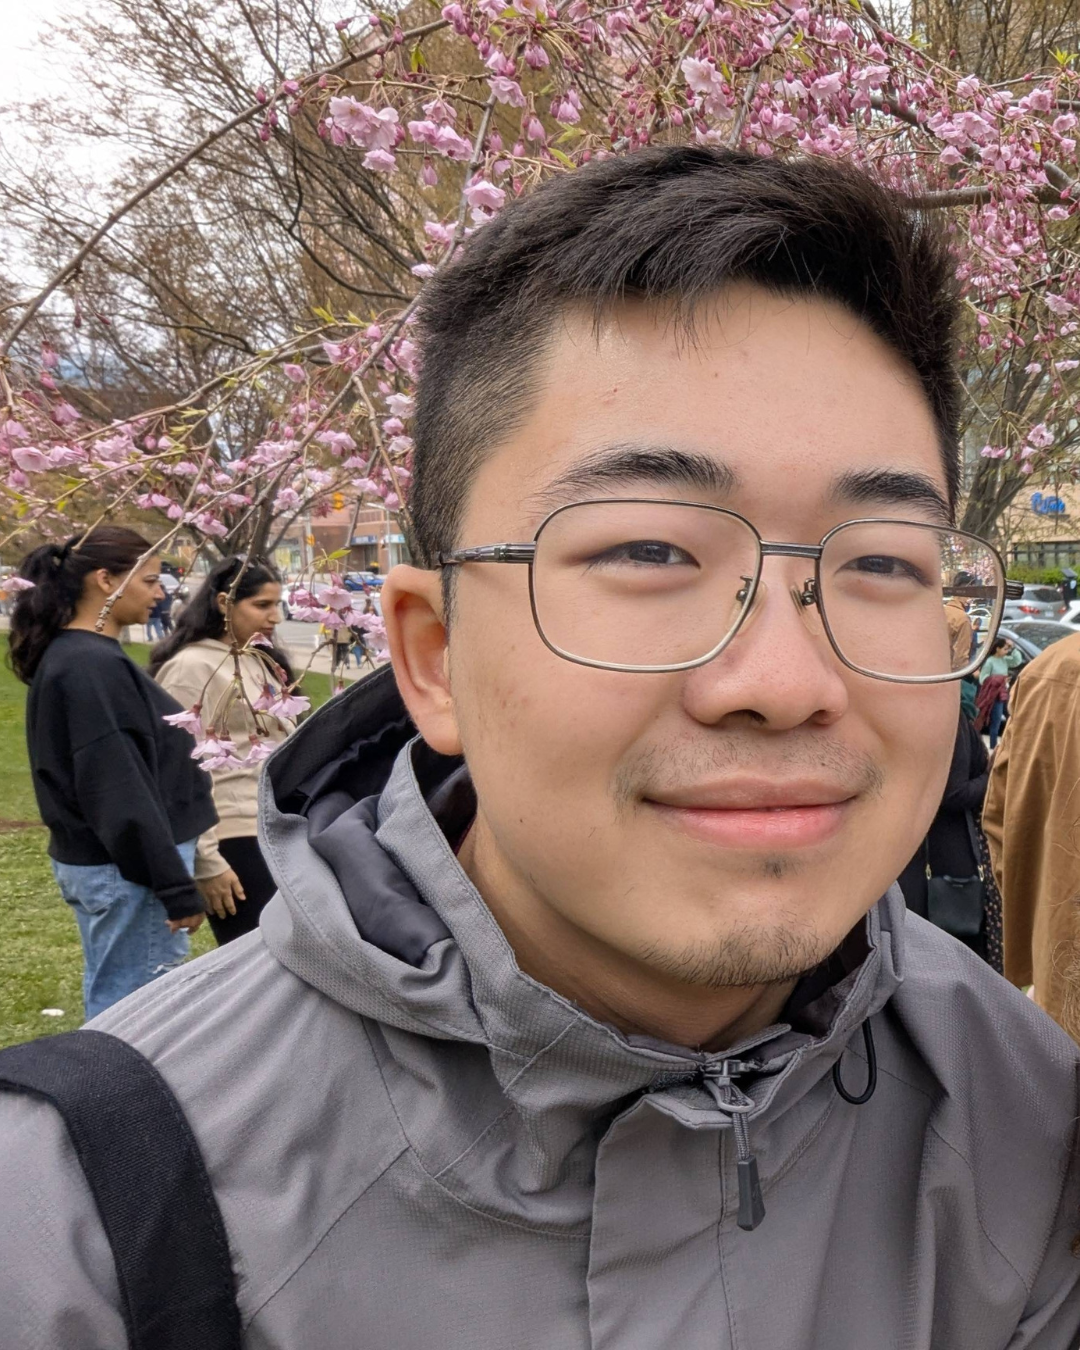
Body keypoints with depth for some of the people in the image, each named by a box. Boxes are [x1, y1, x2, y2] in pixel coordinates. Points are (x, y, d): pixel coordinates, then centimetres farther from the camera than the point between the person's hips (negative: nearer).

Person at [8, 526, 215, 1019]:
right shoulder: (93, 666, -20)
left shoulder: (69, 655, 11)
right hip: (128, 869, -10)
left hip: (95, 860, 10)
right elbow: (121, 791, -23)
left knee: (111, 1009, 18)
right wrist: (175, 887, -20)